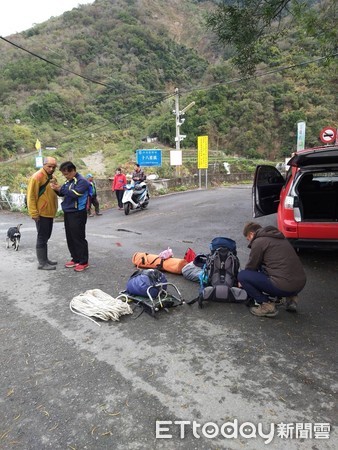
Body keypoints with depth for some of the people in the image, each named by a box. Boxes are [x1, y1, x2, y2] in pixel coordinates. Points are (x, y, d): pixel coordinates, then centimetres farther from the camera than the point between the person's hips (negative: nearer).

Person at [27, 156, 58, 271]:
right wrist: (34, 213, -19)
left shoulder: (52, 177, 12)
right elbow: (31, 196, -17)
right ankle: (42, 263, 5)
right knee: (42, 238, -2)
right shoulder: (37, 177, -14)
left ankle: (45, 259, 26)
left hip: (49, 213, 9)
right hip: (41, 214, -9)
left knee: (46, 237, 16)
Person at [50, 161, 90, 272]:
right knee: (70, 238, 13)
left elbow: (75, 193, -25)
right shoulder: (68, 181, 13)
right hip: (68, 213, 9)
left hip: (77, 214, -9)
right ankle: (75, 259, 24)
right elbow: (63, 193, 20)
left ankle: (83, 262, 4)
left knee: (79, 238, -4)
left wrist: (61, 188, -21)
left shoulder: (82, 181, -13)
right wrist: (57, 189, -1)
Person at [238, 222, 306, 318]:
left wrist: (242, 282, 25)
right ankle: (291, 297, 20)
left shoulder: (258, 242, -3)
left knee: (242, 275, 0)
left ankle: (267, 306, -4)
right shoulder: (278, 237, 22)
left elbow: (251, 267, 6)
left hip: (284, 286, -9)